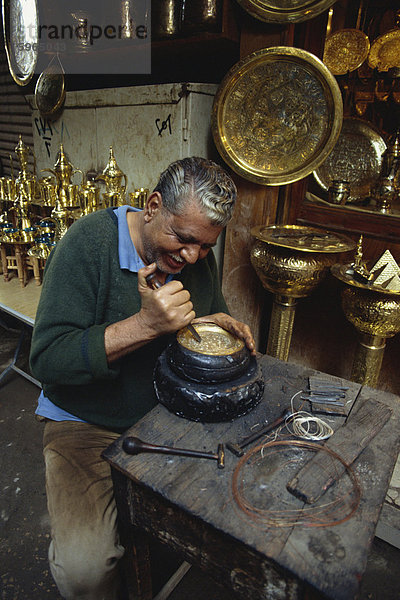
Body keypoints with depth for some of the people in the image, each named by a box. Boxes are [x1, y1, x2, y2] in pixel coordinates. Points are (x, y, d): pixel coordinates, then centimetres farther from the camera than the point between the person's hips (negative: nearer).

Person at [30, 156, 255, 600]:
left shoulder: (198, 257, -1)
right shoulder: (90, 241, -19)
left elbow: (217, 315, 14)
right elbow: (46, 360, -22)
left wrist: (215, 326, -11)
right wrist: (145, 324, -32)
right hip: (88, 424, -4)